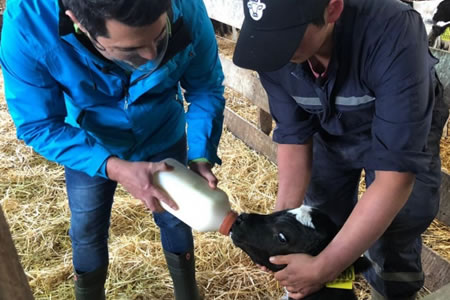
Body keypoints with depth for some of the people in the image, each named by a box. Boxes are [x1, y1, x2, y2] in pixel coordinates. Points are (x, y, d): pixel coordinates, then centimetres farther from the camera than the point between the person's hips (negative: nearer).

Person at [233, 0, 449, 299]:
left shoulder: (393, 34, -40)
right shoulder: (274, 47, -26)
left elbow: (396, 176, -39)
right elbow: (293, 137, -15)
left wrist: (324, 268, -38)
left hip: (404, 130, -3)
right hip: (330, 130, 4)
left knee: (393, 249, -2)